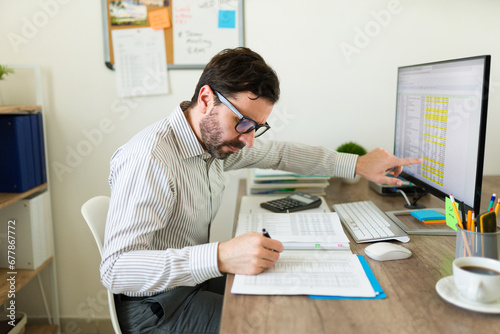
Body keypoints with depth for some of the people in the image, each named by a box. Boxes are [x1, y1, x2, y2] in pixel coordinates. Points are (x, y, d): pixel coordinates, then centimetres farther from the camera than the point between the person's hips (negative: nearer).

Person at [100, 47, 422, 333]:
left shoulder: (218, 136, -2)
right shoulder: (149, 158, -28)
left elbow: (281, 153, 13)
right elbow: (116, 269, -32)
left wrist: (357, 164, 9)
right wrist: (220, 257, -43)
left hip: (199, 278, 8)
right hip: (157, 306, -7)